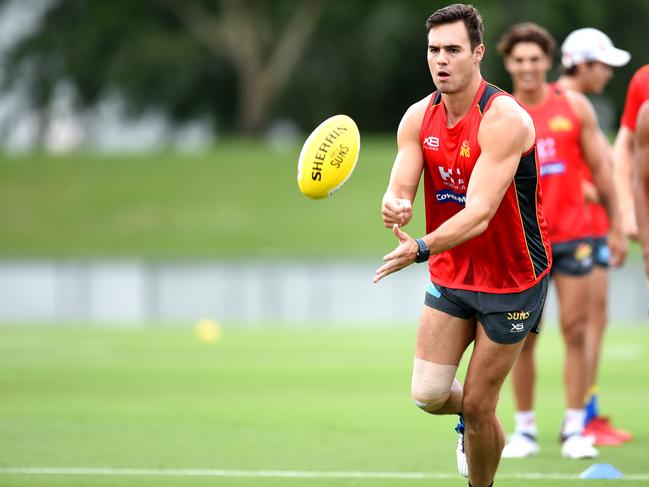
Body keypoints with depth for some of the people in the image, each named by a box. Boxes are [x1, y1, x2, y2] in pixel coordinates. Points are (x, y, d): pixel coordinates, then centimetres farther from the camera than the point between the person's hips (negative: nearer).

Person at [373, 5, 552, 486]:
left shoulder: (504, 118, -23)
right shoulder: (419, 117, -3)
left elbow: (480, 213, -31)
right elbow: (400, 190, -9)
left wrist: (421, 248, -46)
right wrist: (394, 208, -34)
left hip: (511, 279, -5)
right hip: (451, 272, 5)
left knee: (477, 407, -2)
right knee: (428, 394, -4)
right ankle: (472, 418, 30)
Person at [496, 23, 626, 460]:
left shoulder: (574, 106, 2)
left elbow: (599, 168, 7)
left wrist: (616, 227, 6)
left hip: (572, 235, 0)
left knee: (575, 331, -2)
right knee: (523, 338, 1)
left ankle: (574, 430, 3)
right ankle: (525, 430, 10)